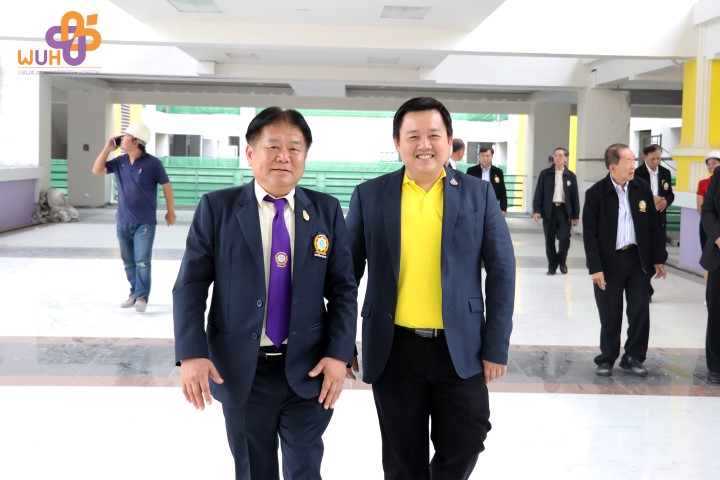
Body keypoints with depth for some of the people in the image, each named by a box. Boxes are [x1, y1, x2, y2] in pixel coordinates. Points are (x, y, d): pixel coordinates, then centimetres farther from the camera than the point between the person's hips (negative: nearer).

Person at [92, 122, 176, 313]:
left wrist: (170, 211, 0)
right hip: (123, 221, 5)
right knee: (128, 261, 11)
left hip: (145, 223, -5)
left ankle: (142, 297, -5)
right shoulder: (119, 161, 5)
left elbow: (166, 186, -3)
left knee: (142, 261, -8)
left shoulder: (152, 163, -9)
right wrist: (107, 148, 0)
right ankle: (134, 293, 22)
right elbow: (97, 170, 7)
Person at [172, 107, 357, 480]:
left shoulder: (327, 210, 4)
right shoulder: (217, 208, -2)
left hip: (308, 369, 1)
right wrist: (191, 353, -14)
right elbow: (190, 285, -3)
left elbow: (343, 288, 3)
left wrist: (339, 354, -7)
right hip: (239, 370, -1)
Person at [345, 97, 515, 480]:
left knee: (464, 446, 6)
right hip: (394, 350, 0)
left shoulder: (478, 194, 2)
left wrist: (496, 347, -3)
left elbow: (501, 271, 1)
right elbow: (347, 271, 5)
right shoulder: (370, 195, 2)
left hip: (460, 349, 0)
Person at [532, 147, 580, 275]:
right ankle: (552, 265, 15)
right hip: (549, 210, 0)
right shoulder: (545, 174, 4)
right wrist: (536, 210, -10)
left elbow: (575, 196, 5)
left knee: (564, 238, -4)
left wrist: (576, 216, 2)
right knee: (550, 239, 3)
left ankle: (562, 262, 20)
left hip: (564, 211, 0)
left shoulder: (571, 176, 6)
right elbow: (538, 193, 1)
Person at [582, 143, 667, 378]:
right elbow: (589, 233, -9)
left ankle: (633, 357, 22)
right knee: (610, 316, 6)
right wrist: (595, 267, -14)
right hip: (609, 262, -3)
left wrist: (658, 258, 6)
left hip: (637, 259, 3)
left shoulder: (643, 189, 2)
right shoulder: (596, 193, -9)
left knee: (640, 312, 6)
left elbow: (653, 225, 7)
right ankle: (607, 359, 21)